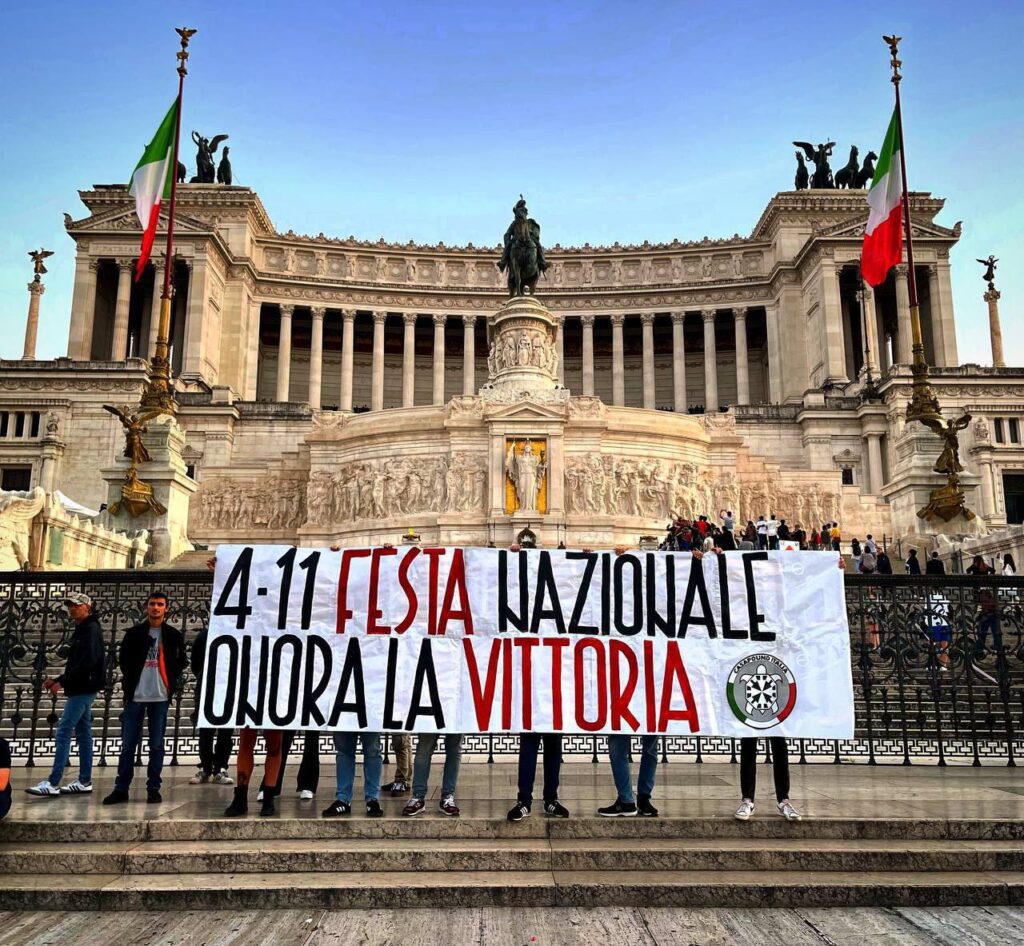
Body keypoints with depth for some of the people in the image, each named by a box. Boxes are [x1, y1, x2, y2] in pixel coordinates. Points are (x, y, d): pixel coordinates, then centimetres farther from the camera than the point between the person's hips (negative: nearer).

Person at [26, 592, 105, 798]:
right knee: (83, 734, 10)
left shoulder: (91, 630, -12)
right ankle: (85, 782, 14)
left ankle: (53, 783, -8)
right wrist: (58, 680, 9)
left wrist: (62, 681, -19)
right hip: (80, 689, 10)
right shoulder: (82, 630, 18)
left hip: (82, 690, -10)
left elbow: (87, 663, -22)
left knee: (63, 733, -10)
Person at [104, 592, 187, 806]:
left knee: (157, 745, 3)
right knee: (128, 744, 3)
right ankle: (121, 789, 10)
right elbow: (123, 659, 14)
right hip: (135, 695, 1)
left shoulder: (174, 635, 4)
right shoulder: (134, 633, 5)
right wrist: (130, 680, 8)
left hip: (160, 696, -1)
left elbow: (181, 662, 11)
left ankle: (154, 788, 9)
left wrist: (171, 680, 3)